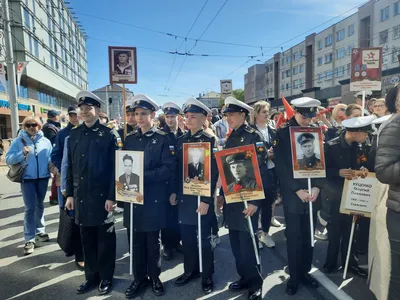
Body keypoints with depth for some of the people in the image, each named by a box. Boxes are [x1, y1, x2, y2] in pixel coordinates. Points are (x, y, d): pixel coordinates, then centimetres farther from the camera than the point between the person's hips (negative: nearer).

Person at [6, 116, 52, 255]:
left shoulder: (45, 141, 5)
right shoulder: (18, 141, -1)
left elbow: (51, 158, 5)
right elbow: (8, 159, -7)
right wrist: (22, 153, -21)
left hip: (43, 177, 3)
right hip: (27, 178, -2)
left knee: (40, 205, 17)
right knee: (30, 208, -2)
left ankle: (40, 231, 33)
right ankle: (29, 239, 7)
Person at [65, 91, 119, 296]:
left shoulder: (109, 135, -6)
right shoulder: (74, 135, 8)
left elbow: (114, 167, -9)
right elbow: (70, 167, 10)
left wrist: (111, 196, -13)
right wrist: (70, 194, 7)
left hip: (102, 196, -4)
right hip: (81, 196, 5)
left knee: (105, 238, 8)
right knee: (87, 238, 15)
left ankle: (106, 277, 24)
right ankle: (91, 276, 31)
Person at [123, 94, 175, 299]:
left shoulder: (163, 139, -3)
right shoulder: (129, 139, 10)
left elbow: (169, 168, -11)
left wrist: (144, 176, -20)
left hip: (154, 198, -3)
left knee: (152, 241, 10)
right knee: (135, 241, 12)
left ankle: (154, 276, 30)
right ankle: (139, 278, 29)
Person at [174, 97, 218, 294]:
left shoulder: (210, 140, -8)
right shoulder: (181, 141, 8)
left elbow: (213, 172, -13)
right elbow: (178, 169, 11)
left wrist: (207, 199, -17)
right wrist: (175, 193, 9)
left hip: (201, 197, -5)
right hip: (184, 197, 5)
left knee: (204, 238, 7)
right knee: (186, 237, 15)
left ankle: (207, 275, 25)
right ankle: (190, 270, 34)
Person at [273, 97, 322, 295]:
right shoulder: (282, 133, -6)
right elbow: (281, 166, -10)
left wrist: (317, 187, -7)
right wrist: (297, 190, -14)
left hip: (312, 192, 3)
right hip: (292, 194, -3)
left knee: (308, 235, 12)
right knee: (294, 237, 4)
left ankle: (305, 272, 30)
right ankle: (294, 277, 21)